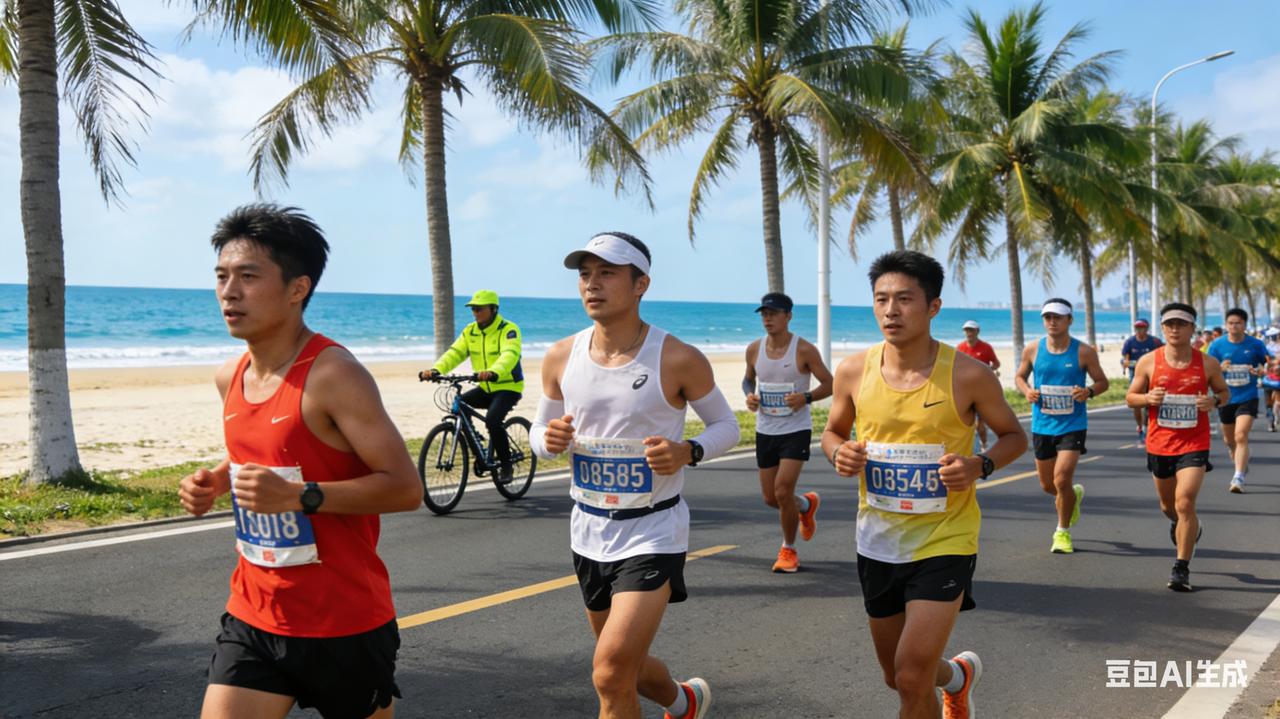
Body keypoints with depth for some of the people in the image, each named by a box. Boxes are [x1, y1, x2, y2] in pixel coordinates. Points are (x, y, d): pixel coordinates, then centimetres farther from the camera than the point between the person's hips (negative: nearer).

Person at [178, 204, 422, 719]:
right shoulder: (230, 378, 5)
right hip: (253, 618, 6)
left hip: (344, 623, -6)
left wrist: (298, 497, -30)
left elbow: (405, 488, -21)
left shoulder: (332, 376, -19)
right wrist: (216, 481, 4)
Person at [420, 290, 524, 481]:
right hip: (486, 388, 7)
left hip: (508, 388, -7)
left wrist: (493, 372, -53)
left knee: (492, 420, -29)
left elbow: (510, 355, -33)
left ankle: (505, 465, -8)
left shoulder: (508, 329, -15)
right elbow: (455, 353, -7)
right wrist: (435, 370, -26)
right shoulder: (470, 331, 4)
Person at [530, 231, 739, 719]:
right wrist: (550, 440, -15)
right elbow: (538, 431, 10)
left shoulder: (678, 360, -14)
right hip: (589, 531, 5)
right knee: (624, 664, 21)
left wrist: (687, 452, -22)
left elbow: (725, 425, -1)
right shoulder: (561, 358, -3)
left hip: (652, 532, -5)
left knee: (611, 675, -16)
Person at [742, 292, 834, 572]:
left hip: (796, 430, -5)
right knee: (770, 498, 9)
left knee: (783, 491, -15)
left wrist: (806, 397, -23)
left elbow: (829, 384, -5)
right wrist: (749, 396, -4)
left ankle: (788, 550, 8)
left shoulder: (804, 350, -11)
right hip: (765, 431, 5)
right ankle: (807, 504, 44)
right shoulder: (754, 349, 2)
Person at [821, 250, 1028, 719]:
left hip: (944, 541, -4)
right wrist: (839, 453, -12)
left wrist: (979, 466, -19)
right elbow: (833, 432, 11)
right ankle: (958, 675, 53)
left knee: (913, 679, -13)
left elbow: (1014, 436, 1)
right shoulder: (853, 371, -6)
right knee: (897, 677, 19)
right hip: (877, 542, 4)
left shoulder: (968, 375, -13)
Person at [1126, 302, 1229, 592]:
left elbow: (1224, 391, 11)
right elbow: (1130, 397, 5)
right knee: (1168, 506, 17)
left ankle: (1181, 568, -6)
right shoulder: (1148, 362, -3)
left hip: (1194, 445, -2)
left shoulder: (1207, 363, -3)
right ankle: (1185, 526, 54)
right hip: (1159, 444, 2)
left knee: (1185, 504, -16)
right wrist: (1148, 398, -17)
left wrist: (1214, 400, -12)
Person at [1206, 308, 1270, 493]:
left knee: (1241, 436, -19)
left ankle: (1238, 478, -17)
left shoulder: (1256, 344, -5)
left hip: (1248, 397, -3)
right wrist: (1220, 368, -23)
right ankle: (1242, 465, 46)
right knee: (1229, 440, 17)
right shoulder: (1217, 345, -4)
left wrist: (1261, 371, -16)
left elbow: (1267, 365, 7)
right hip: (1225, 398, 3)